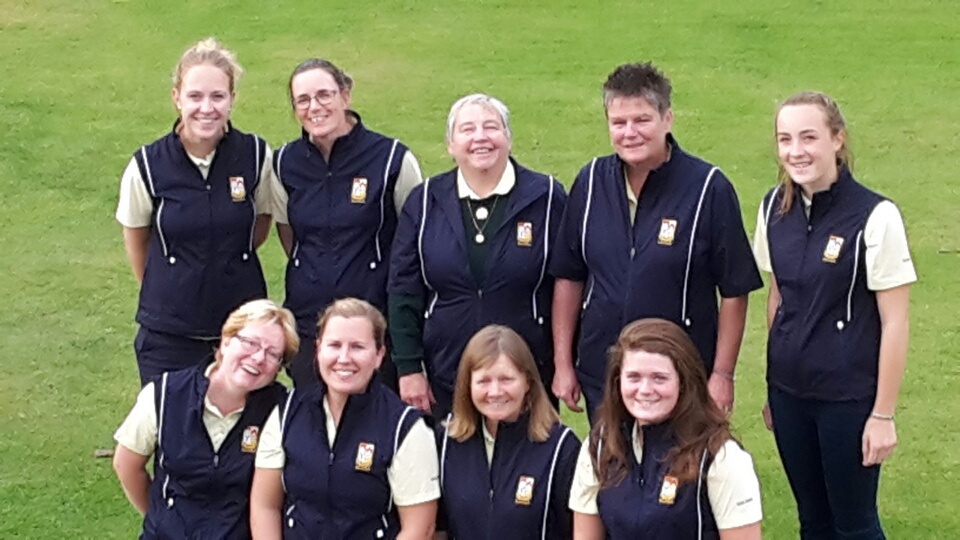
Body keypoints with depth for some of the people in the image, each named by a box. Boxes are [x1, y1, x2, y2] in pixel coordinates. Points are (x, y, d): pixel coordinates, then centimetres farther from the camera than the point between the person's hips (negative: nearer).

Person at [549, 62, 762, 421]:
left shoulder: (708, 188, -11)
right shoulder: (591, 182, 0)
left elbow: (734, 291, -7)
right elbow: (569, 277, 7)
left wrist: (722, 374, -9)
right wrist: (563, 364, 6)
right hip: (600, 377, 4)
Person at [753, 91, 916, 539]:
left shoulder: (875, 217, -17)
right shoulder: (774, 209, 0)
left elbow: (894, 323, -12)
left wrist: (883, 414, -10)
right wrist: (773, 389, 15)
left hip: (849, 399, -5)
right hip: (789, 393, 5)